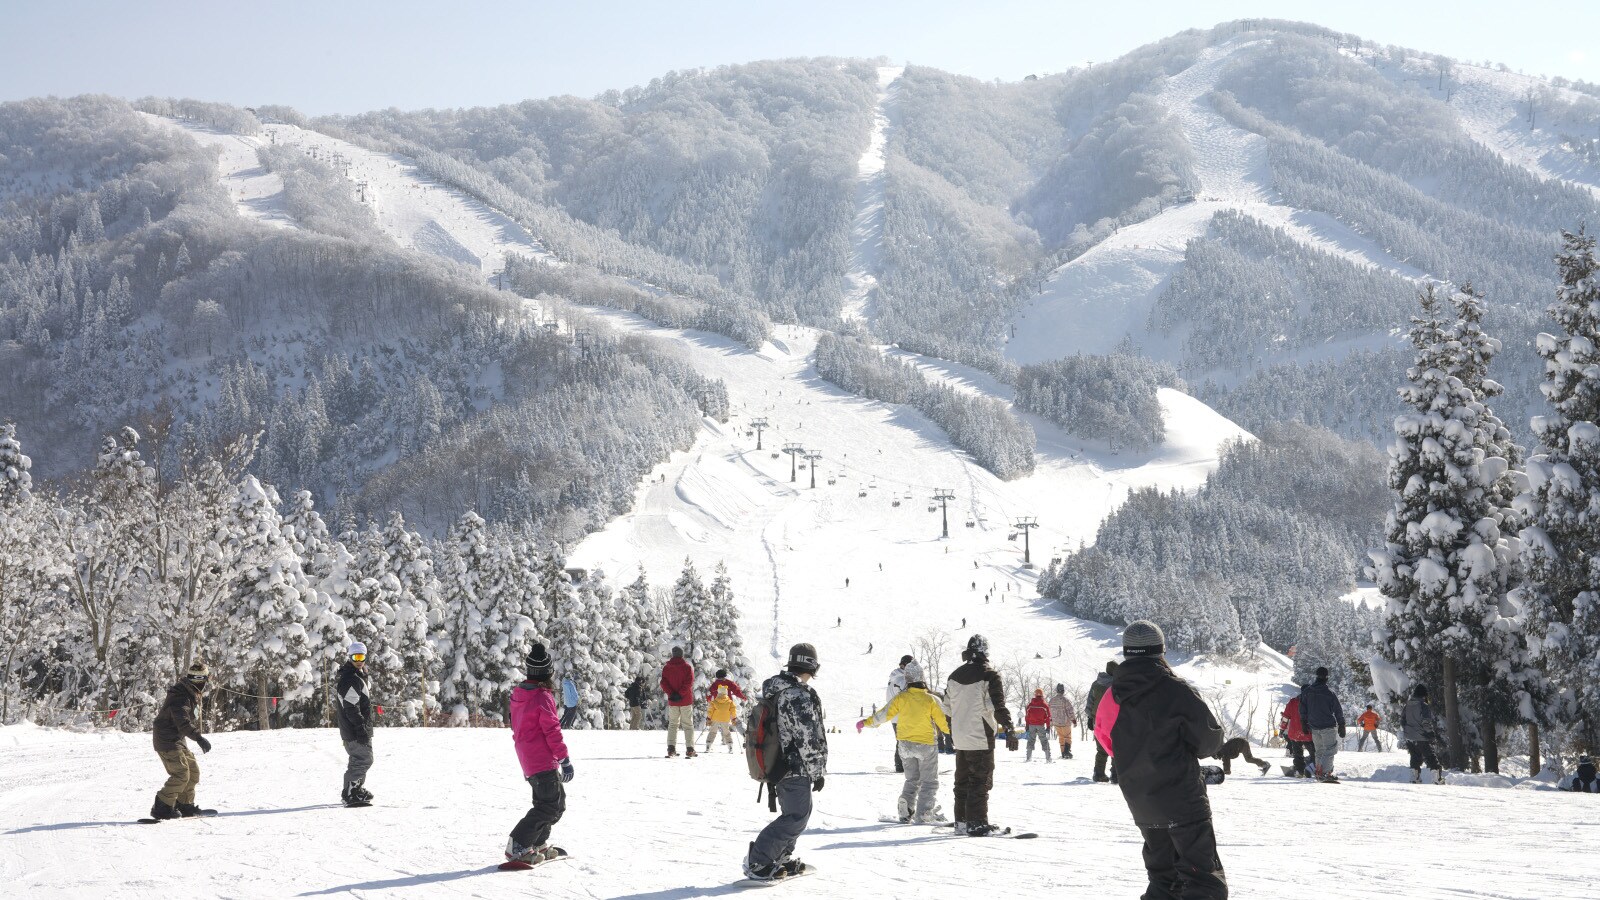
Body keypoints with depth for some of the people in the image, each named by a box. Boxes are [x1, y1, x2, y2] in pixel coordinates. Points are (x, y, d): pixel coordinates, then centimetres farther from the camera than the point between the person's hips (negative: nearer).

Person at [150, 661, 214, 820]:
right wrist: (199, 738, -48)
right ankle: (162, 808, -11)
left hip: (176, 740, 10)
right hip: (167, 741, -10)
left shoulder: (188, 693, 7)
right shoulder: (180, 698, -24)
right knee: (181, 774, -16)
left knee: (193, 771, 12)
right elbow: (183, 723, -38)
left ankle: (185, 805, 22)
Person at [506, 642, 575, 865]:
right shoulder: (543, 697, -16)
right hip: (543, 761, -9)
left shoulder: (518, 694, 10)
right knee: (550, 804, -7)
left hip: (528, 759, 9)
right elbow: (552, 731, -17)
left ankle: (539, 844, 22)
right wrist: (565, 760, -11)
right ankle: (518, 846, -10)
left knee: (557, 800, 17)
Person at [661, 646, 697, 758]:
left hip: (672, 701, 2)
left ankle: (671, 748, -1)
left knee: (672, 724, 11)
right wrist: (680, 694, -16)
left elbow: (663, 683, -4)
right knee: (688, 725, 3)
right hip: (686, 700, -2)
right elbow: (689, 682, -14)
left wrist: (671, 693, -11)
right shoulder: (687, 667, -3)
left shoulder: (666, 668, 4)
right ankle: (689, 749, -5)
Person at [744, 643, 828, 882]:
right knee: (796, 817, -5)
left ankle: (782, 858, 27)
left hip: (776, 765, 9)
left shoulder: (773, 690, 10)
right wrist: (819, 771, -9)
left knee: (796, 813, 21)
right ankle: (757, 863, -8)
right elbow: (810, 738, -19)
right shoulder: (802, 695, -19)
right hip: (796, 768, -9)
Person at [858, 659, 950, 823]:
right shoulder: (930, 700, -14)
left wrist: (866, 722, 10)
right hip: (926, 744, -3)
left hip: (905, 744, 3)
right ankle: (924, 814, -3)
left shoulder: (901, 698, -9)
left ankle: (906, 811, 11)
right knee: (929, 782, 6)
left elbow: (884, 714, -4)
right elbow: (942, 721, -6)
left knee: (912, 780, 20)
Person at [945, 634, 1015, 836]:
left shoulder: (954, 676, 8)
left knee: (962, 780, 14)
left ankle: (961, 821, 18)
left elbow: (948, 707, 17)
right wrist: (1009, 730, -15)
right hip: (981, 737, -6)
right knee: (980, 781, -2)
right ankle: (977, 823, -4)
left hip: (960, 738, 6)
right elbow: (998, 706, -17)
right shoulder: (989, 675, -11)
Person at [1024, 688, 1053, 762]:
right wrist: (1048, 726, 4)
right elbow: (1048, 716, -2)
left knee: (1031, 740, 11)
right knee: (1044, 741, 3)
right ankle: (1048, 758, -1)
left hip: (1031, 725, 2)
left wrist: (1027, 725, 13)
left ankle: (1028, 757, 7)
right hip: (1041, 725, -2)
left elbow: (1027, 715, 6)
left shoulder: (1030, 704, 2)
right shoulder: (1044, 704, -4)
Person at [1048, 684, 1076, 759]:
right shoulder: (1065, 700, -16)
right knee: (1068, 737, 4)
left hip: (1056, 722, 5)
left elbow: (1049, 711, 12)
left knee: (1061, 738, 16)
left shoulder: (1052, 700, 3)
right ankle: (1067, 751, -12)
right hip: (1065, 722, -5)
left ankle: (1063, 754, 16)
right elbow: (1070, 711, -15)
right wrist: (1074, 721, -8)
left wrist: (1050, 721, 23)